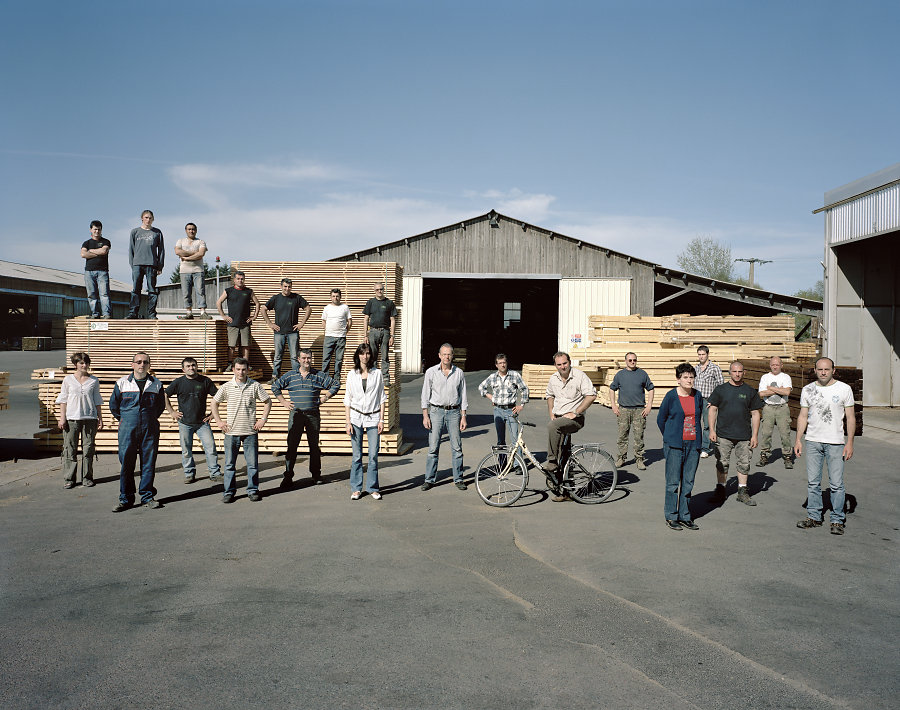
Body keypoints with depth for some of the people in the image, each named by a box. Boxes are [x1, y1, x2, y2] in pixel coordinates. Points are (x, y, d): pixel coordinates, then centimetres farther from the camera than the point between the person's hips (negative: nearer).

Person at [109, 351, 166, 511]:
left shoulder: (156, 384, 7)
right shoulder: (122, 383, 4)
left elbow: (161, 405, 20)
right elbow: (113, 404, 16)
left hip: (150, 429, 1)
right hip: (128, 429, -1)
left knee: (148, 463, 3)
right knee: (126, 463, 0)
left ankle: (147, 496, 14)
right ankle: (126, 498, 10)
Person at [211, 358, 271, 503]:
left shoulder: (255, 386, 0)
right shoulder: (226, 387, 2)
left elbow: (267, 401, 10)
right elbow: (214, 403, 14)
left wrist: (263, 419, 2)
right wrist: (219, 421, 6)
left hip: (250, 431, 0)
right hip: (231, 432, 0)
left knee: (253, 463, 4)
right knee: (229, 464, 5)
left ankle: (253, 490, 16)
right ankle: (229, 492, 15)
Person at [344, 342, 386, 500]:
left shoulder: (377, 373, 5)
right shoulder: (352, 374, 5)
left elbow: (382, 398, 7)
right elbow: (347, 400, 6)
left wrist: (381, 419, -1)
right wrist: (348, 422, -1)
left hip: (373, 418, 0)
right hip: (356, 417, 0)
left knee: (373, 455, -3)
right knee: (357, 455, 1)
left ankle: (372, 487, 9)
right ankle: (356, 488, 11)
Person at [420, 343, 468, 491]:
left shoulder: (459, 373, 5)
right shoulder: (431, 372, 1)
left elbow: (463, 396, 8)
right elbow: (425, 395, 2)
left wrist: (463, 417, 3)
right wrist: (425, 416, -5)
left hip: (454, 412, 1)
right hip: (436, 412, -1)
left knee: (457, 448, 2)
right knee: (433, 448, -1)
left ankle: (458, 479, 12)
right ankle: (429, 479, 7)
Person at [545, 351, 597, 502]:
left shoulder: (579, 376, -9)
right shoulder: (553, 378, 9)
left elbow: (591, 395, -14)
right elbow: (550, 396, 27)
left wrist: (575, 413, -17)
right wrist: (551, 414, 12)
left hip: (575, 419, -6)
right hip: (558, 418, 6)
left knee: (552, 426, -36)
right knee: (561, 459, 4)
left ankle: (551, 461, -28)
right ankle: (565, 492, 13)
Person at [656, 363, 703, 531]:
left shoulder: (697, 396, 6)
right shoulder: (671, 396, -6)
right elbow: (660, 419, 4)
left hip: (693, 444, 4)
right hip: (674, 445, -4)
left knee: (688, 482, 8)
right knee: (673, 482, -1)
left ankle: (685, 517, 18)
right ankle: (671, 517, 10)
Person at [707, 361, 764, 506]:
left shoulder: (750, 391, 6)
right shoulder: (720, 390, 4)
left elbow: (755, 414, 7)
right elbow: (712, 410, 5)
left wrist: (754, 435, 1)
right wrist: (712, 430, -3)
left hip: (744, 436, 1)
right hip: (723, 435, -1)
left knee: (744, 464, 5)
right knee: (722, 463, 4)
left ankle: (742, 492, 15)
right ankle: (720, 490, 17)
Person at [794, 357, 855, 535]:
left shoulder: (844, 389, 0)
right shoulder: (807, 390, 7)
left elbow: (850, 417, 1)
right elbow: (803, 416, 12)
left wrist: (850, 442, -5)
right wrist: (798, 439, 5)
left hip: (835, 442, -3)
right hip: (813, 441, 3)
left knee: (837, 484, -2)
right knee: (812, 482, 7)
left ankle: (837, 520, 8)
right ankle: (814, 517, 17)